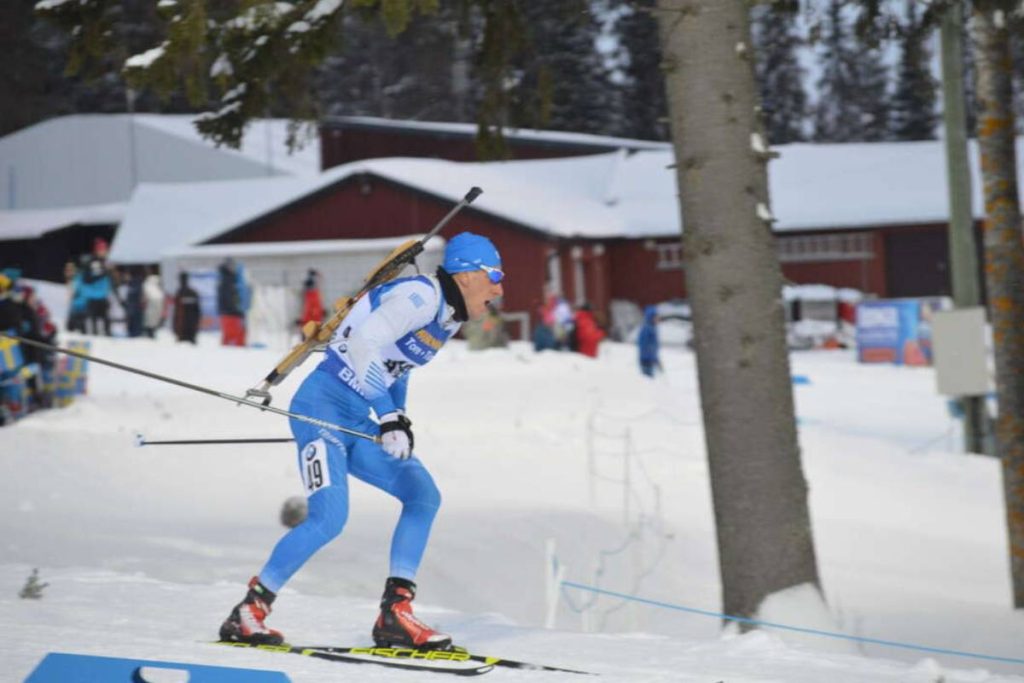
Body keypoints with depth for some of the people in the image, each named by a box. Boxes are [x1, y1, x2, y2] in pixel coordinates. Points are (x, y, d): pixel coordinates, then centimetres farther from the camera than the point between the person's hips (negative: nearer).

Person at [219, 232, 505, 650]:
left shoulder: (447, 316, 14)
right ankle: (247, 613, -7)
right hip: (322, 407, -10)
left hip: (357, 424, 10)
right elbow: (363, 345, -28)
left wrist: (399, 424, 17)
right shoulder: (422, 296, -16)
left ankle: (394, 616, -2)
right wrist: (389, 417, -29)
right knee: (329, 519, -21)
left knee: (423, 495, -1)